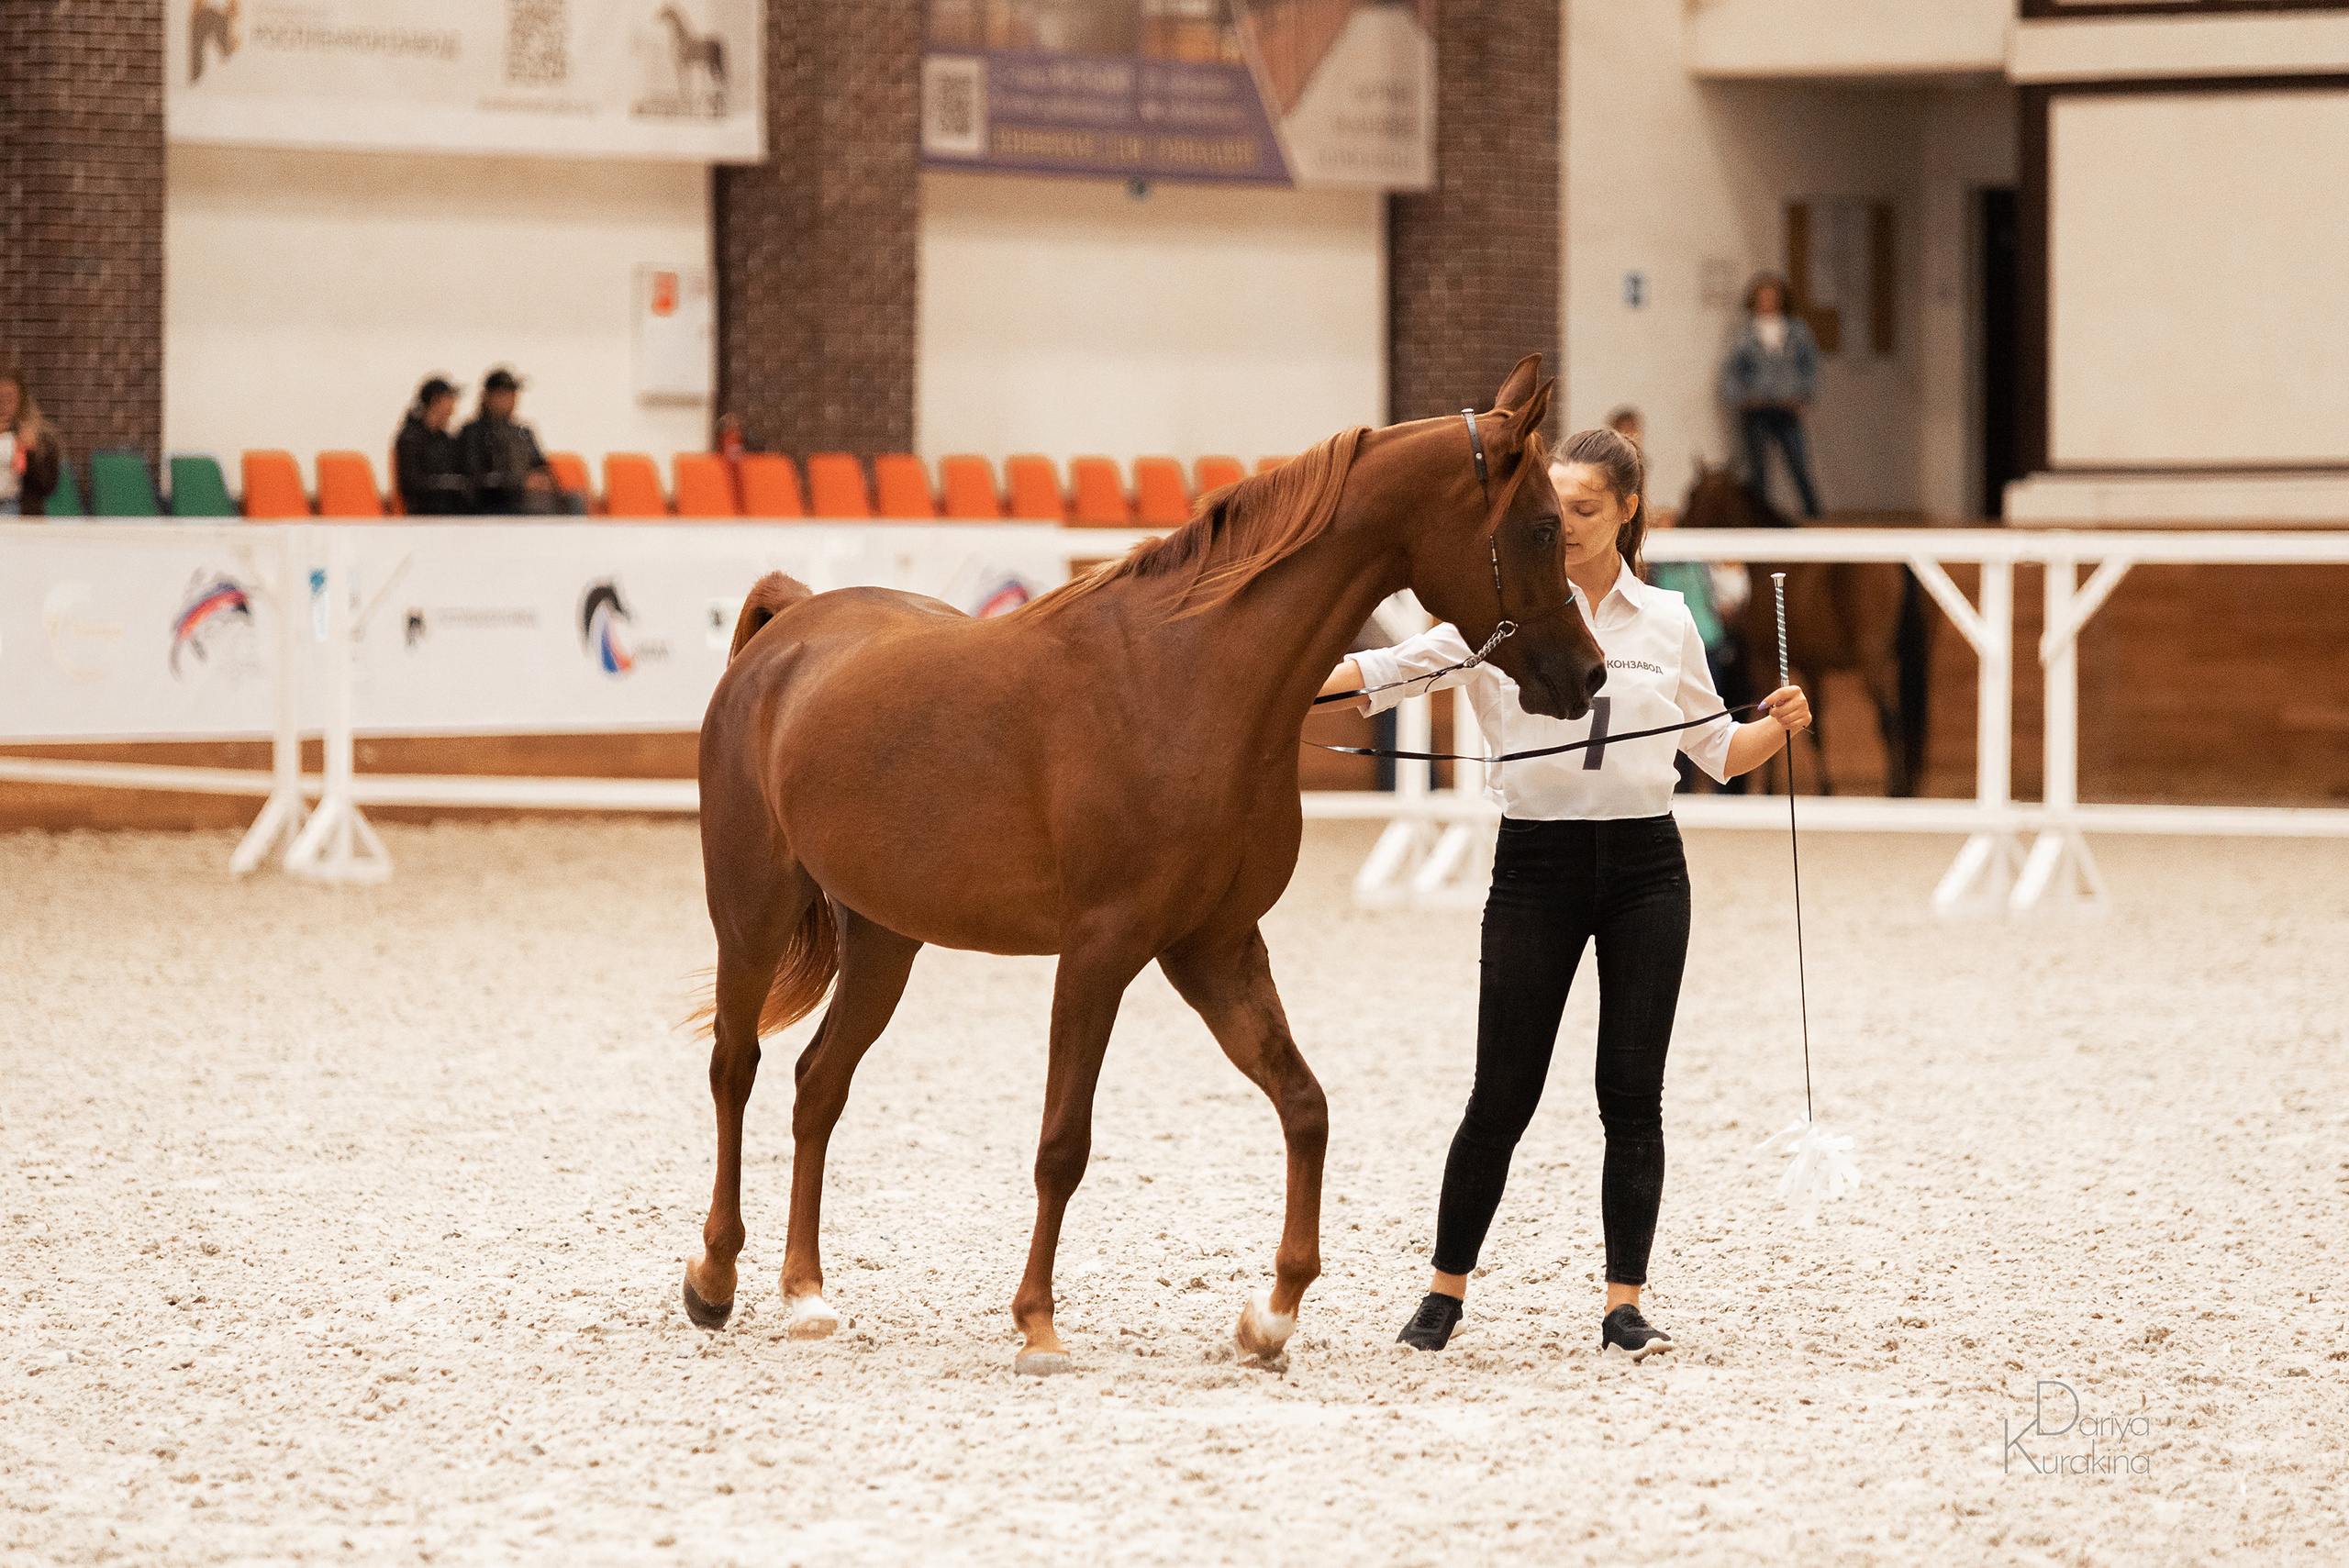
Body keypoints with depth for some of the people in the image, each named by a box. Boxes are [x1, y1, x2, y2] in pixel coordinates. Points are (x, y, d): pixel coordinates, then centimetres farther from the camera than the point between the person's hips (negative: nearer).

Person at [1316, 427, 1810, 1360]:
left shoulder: (1666, 620, 7)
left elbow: (1716, 749, 16)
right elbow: (1392, 669, -12)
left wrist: (1779, 726, -4)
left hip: (1644, 867, 2)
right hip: (1537, 865, -2)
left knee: (1633, 1093, 1)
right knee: (1502, 1096, 0)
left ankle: (1625, 1305, 8)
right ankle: (1446, 1290, 15)